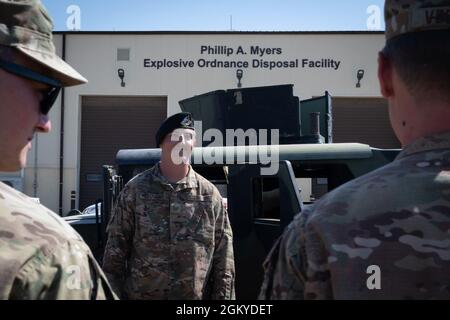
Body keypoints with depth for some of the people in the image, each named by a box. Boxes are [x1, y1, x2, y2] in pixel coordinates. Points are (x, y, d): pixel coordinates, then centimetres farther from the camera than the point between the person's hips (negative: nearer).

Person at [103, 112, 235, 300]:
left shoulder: (209, 194, 1)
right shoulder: (135, 190, -3)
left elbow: (223, 262, 2)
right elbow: (115, 254, -1)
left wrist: (222, 296, -2)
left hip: (196, 295, 1)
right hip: (140, 294, -1)